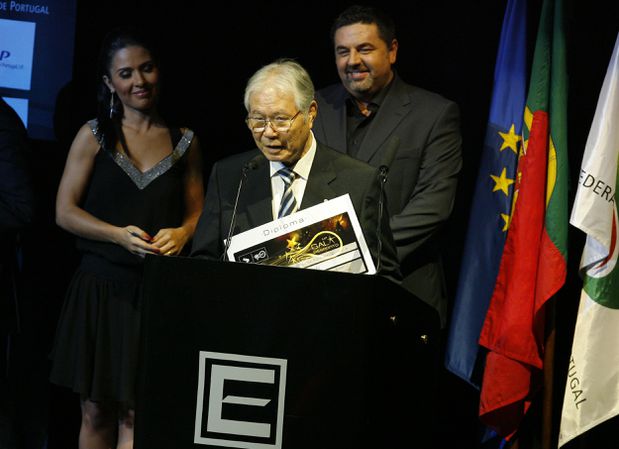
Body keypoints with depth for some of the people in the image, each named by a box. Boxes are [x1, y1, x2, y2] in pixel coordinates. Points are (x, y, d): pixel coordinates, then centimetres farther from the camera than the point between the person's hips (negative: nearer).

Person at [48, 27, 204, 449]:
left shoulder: (185, 141, 8)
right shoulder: (94, 135, 3)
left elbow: (196, 212, 13)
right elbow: (65, 212, 0)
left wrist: (182, 233, -11)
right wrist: (120, 235, -16)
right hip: (101, 286, 0)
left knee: (136, 414, -3)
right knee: (96, 411, 6)